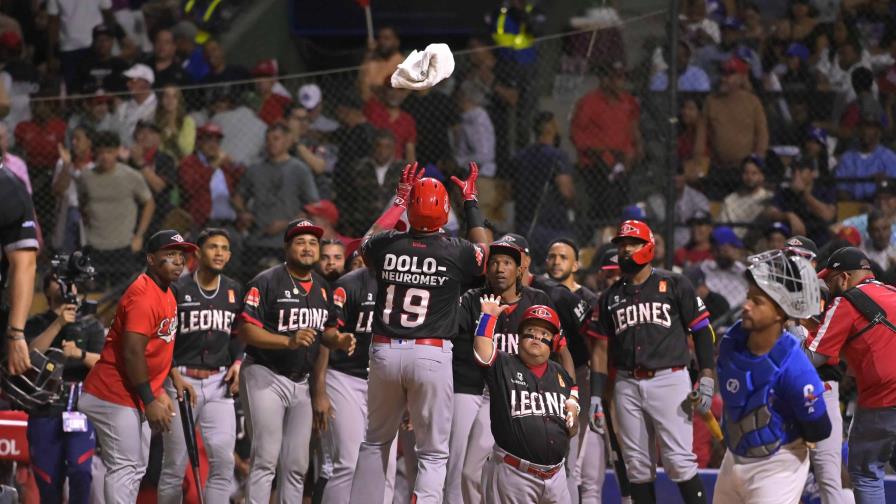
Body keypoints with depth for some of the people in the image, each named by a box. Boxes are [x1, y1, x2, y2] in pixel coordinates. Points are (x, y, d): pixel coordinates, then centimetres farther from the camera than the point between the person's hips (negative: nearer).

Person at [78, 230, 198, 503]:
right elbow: (132, 352, -26)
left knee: (135, 470, 16)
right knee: (124, 469, -11)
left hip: (136, 398, 11)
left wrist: (174, 376, 15)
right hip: (116, 398, -11)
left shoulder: (165, 293, 13)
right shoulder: (144, 294, -20)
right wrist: (150, 401, -24)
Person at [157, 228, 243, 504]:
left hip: (218, 382, 4)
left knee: (223, 459, -9)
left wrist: (237, 362, 2)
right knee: (175, 463, 1)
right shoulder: (178, 289, -5)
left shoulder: (233, 290, 10)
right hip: (181, 380, -3)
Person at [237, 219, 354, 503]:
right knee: (266, 460, -12)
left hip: (302, 382, 7)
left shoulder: (322, 288, 11)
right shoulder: (267, 282, -11)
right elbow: (246, 331, -17)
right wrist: (289, 342, -28)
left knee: (296, 465, 8)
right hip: (265, 378, -7)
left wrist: (339, 341, -2)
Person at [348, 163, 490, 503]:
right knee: (433, 453, 2)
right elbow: (483, 250, 20)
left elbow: (368, 241, 27)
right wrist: (471, 201, 31)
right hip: (431, 356, -3)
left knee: (375, 442, 19)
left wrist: (400, 199, 34)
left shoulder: (386, 245, -1)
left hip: (385, 351, 3)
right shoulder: (456, 252, -6)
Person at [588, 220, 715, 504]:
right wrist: (595, 397, 7)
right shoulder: (610, 297, 15)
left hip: (669, 381, -4)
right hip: (627, 385, 4)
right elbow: (601, 348, 14)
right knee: (637, 466, 4)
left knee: (679, 461, -12)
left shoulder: (675, 285, 3)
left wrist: (706, 378, -8)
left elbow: (702, 330, 2)